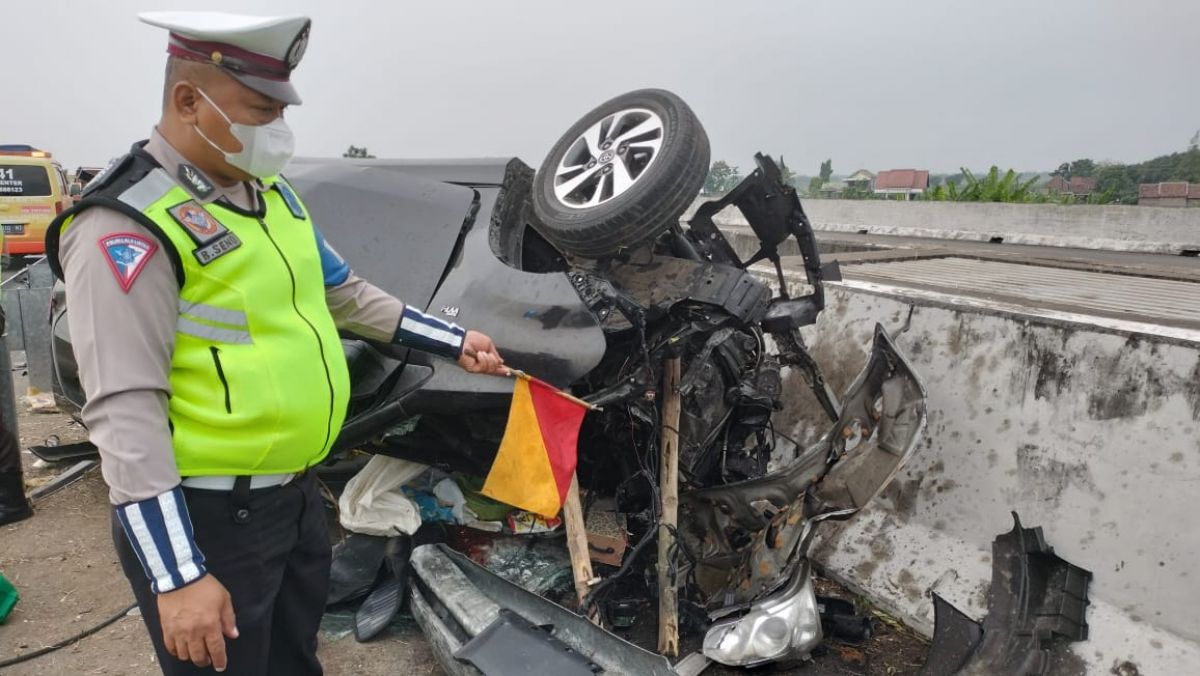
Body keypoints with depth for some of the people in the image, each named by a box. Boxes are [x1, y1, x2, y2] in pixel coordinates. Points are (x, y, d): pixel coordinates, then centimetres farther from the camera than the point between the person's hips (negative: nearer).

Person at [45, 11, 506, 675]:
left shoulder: (271, 193, 7)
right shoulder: (127, 227, -20)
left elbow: (345, 295, 18)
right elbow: (126, 410, -25)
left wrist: (454, 342, 15)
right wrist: (177, 576, -26)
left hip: (296, 491, 8)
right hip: (207, 517, -8)